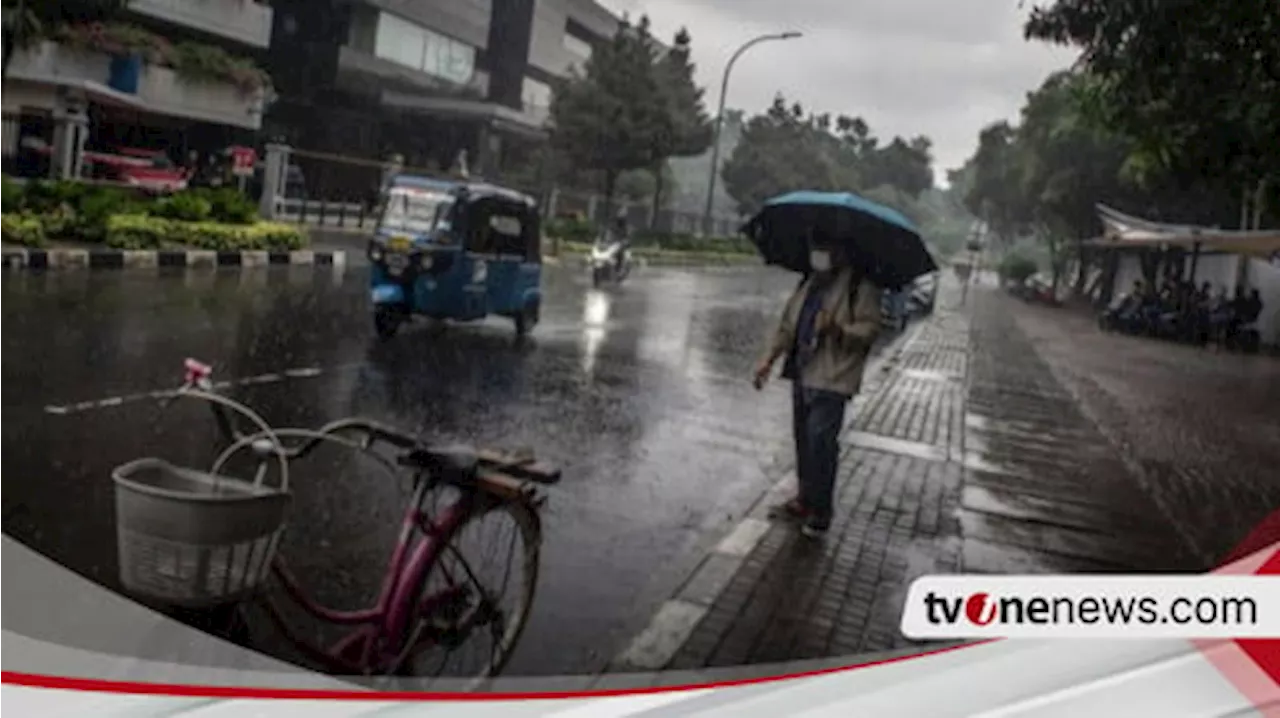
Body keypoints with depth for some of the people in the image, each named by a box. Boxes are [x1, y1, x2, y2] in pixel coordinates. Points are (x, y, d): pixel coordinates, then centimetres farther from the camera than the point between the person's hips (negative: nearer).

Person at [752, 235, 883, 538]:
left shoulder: (861, 286, -6)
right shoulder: (810, 283, 17)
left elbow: (869, 329, -13)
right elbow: (788, 323, 21)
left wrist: (838, 329, -30)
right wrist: (769, 359, 14)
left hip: (831, 379, -7)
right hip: (802, 374, 7)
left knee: (820, 441, -10)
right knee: (803, 439, 13)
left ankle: (820, 511, 1)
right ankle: (805, 500, 26)